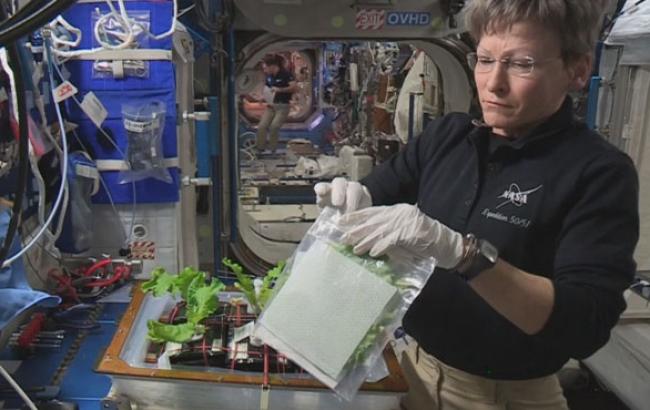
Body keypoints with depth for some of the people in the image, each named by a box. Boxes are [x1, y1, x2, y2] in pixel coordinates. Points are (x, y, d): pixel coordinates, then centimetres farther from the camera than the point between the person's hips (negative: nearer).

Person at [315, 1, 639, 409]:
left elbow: (585, 324, -25)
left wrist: (460, 252, -37)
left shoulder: (601, 173, -16)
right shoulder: (447, 134, -2)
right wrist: (353, 197, -18)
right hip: (417, 363, 5)